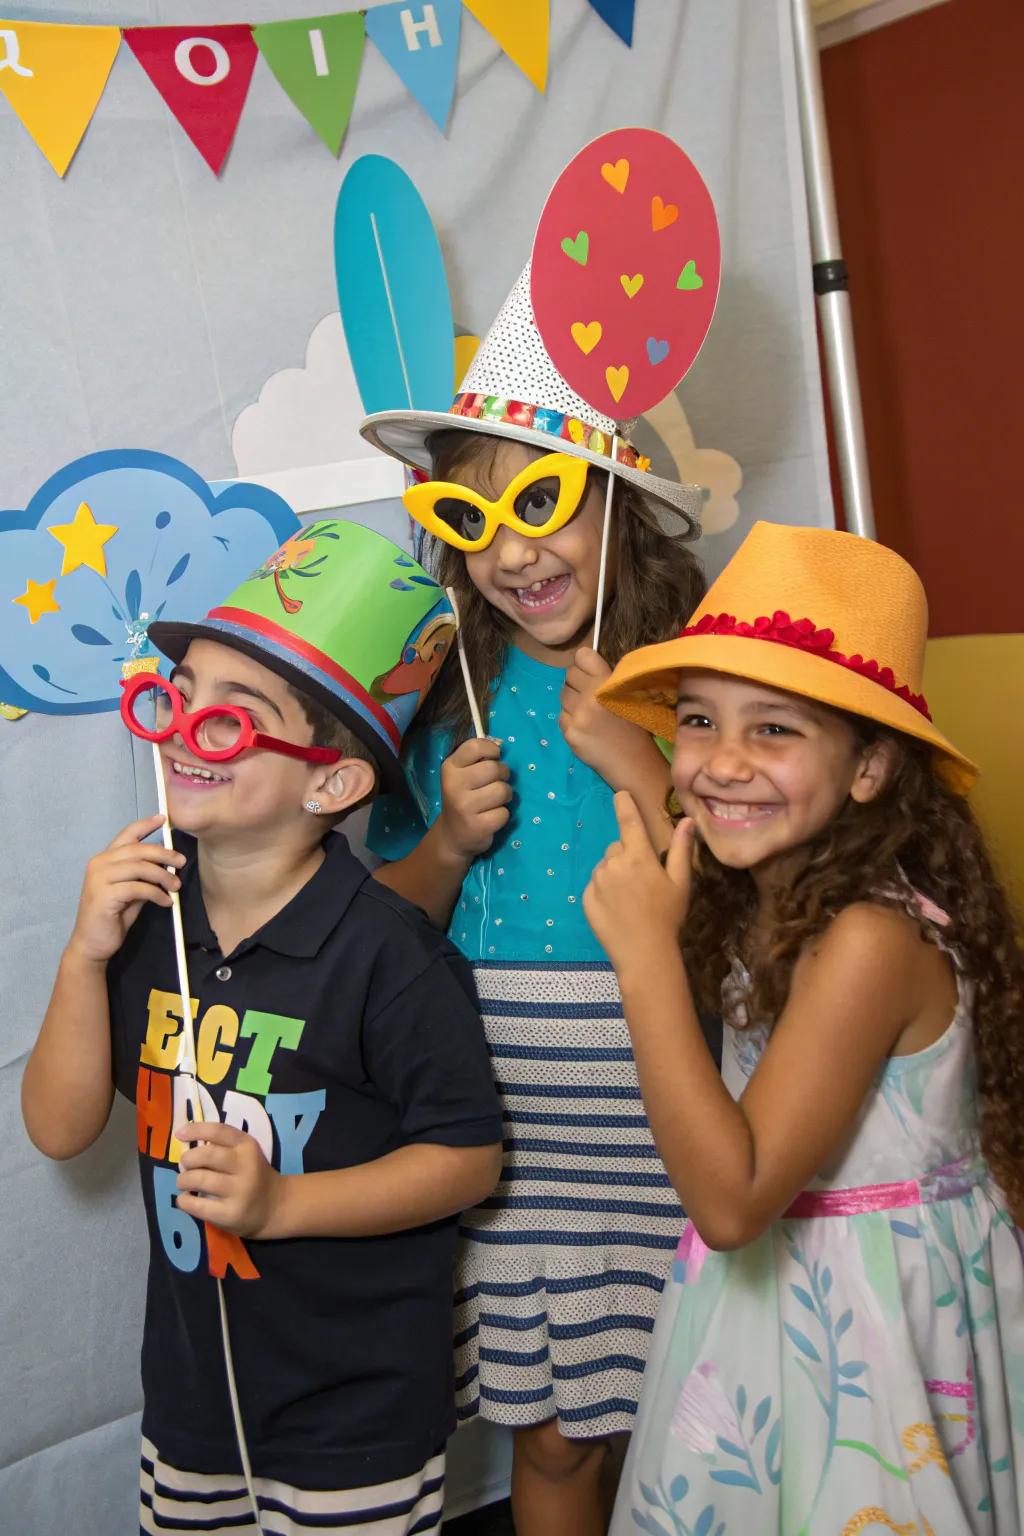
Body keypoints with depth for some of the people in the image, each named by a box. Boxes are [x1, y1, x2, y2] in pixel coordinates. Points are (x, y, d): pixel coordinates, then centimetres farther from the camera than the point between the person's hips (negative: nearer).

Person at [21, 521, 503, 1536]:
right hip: (189, 1376, 5)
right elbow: (59, 1131, -4)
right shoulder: (143, 911, -5)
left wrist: (281, 1201, -25)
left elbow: (468, 1156, -15)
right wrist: (85, 956, -16)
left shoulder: (385, 950, -22)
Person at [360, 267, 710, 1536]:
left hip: (660, 1127, -2)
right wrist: (449, 840, -9)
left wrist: (637, 766, -17)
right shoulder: (447, 696, 3)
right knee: (554, 1433, 14)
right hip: (504, 1120, 3)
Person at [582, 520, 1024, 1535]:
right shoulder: (764, 905, -2)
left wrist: (645, 952, -31)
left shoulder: (872, 938, -28)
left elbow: (731, 1199, -30)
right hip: (773, 1287, 8)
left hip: (870, 1311, -8)